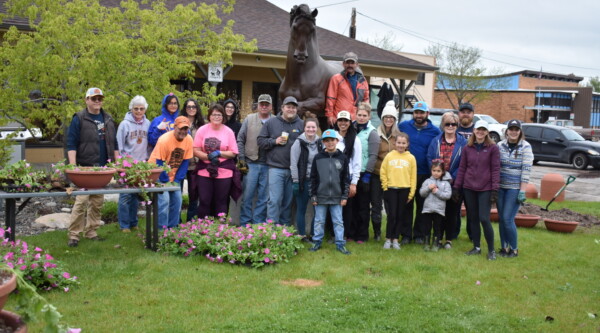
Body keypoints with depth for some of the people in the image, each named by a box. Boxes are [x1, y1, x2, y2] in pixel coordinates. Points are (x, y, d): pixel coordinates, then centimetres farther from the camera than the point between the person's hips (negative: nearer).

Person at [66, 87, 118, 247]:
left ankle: (91, 232, 19)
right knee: (81, 201, -9)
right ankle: (73, 235, -2)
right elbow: (71, 144, -7)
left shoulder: (108, 119, 14)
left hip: (103, 168, 5)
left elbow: (114, 144, 19)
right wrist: (73, 166, -16)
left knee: (97, 202, 9)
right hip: (84, 168, -5)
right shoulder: (79, 119, -3)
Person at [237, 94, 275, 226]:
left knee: (264, 197, 6)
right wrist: (241, 158, -1)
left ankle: (258, 224, 15)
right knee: (247, 195, 2)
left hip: (268, 165, 0)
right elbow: (240, 139, 6)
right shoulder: (249, 119, 6)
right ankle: (244, 224, 10)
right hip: (251, 163, 0)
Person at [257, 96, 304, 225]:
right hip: (276, 168, -2)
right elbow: (261, 141, 7)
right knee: (274, 200, -6)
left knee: (288, 201, 10)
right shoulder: (271, 123, 6)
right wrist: (275, 141, -9)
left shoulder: (301, 125, 6)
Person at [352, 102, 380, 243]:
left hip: (364, 173, -4)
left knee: (364, 206, 3)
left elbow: (373, 155, -10)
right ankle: (354, 232, 17)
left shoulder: (372, 133, -4)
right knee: (353, 205, 8)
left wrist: (367, 174, -14)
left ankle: (363, 235, 11)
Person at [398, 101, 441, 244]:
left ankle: (419, 234, 20)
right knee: (406, 205, 7)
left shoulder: (435, 131, -1)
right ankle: (406, 234, 15)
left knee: (422, 206, 9)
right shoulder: (403, 126, 1)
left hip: (425, 175, 0)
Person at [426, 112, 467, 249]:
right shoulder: (436, 141, 6)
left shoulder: (462, 142, 0)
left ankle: (449, 239, 16)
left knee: (452, 212, 6)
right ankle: (438, 237, 15)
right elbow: (429, 159, 2)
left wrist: (453, 178, -12)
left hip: (454, 183, -1)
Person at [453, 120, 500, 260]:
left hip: (485, 189, -4)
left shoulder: (493, 148, -3)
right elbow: (462, 168, 8)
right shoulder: (467, 148, 6)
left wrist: (495, 189, -11)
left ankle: (491, 250, 6)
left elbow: (495, 169, -5)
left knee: (484, 219, -8)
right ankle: (476, 247, 21)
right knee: (473, 218, 9)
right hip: (469, 188, 4)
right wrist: (456, 187, 5)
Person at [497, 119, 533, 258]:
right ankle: (504, 247, 20)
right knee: (502, 219, 7)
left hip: (515, 188, -3)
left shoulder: (525, 147, -5)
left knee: (508, 219, -7)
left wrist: (522, 191, -13)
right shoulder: (500, 145, 4)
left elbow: (526, 169, -8)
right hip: (500, 187, 3)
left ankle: (514, 249, 10)